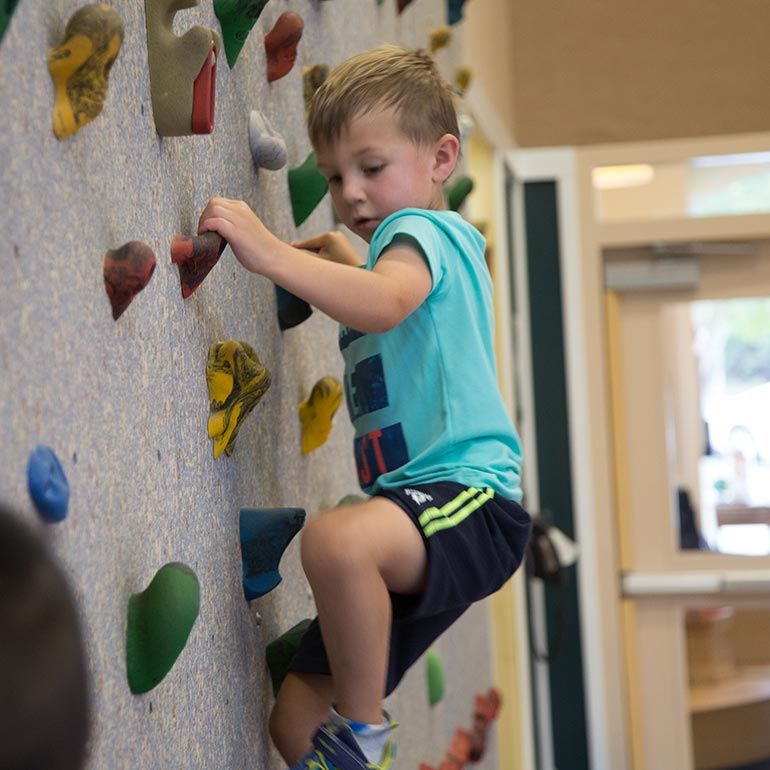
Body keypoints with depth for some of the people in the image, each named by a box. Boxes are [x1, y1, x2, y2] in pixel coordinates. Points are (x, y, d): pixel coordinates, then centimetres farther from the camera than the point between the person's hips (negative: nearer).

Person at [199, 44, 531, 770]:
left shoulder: (419, 229, -3)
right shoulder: (425, 246, 25)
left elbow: (388, 302, -29)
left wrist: (272, 254, -35)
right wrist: (338, 256, 41)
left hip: (469, 498, -10)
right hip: (413, 506, 10)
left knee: (335, 539, -41)